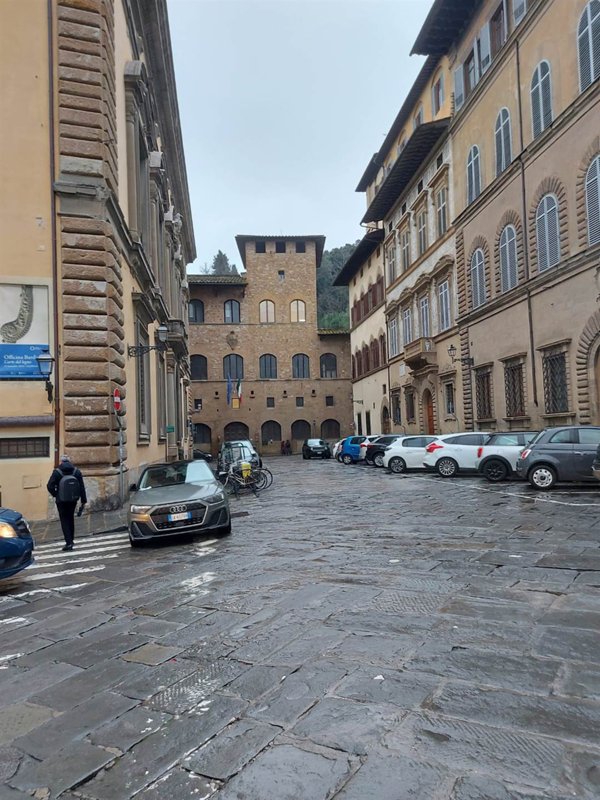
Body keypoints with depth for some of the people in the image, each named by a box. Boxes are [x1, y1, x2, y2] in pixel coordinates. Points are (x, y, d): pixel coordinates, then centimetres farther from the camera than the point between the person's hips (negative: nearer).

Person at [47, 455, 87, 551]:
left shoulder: (57, 472, -10)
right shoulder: (77, 472, -1)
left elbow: (50, 486, -17)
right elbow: (82, 487, -2)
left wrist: (55, 495, 1)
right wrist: (83, 500, 2)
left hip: (61, 500, -3)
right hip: (73, 500, 4)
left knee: (64, 520, 2)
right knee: (71, 518, 20)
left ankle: (68, 543, -5)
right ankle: (71, 539, 28)